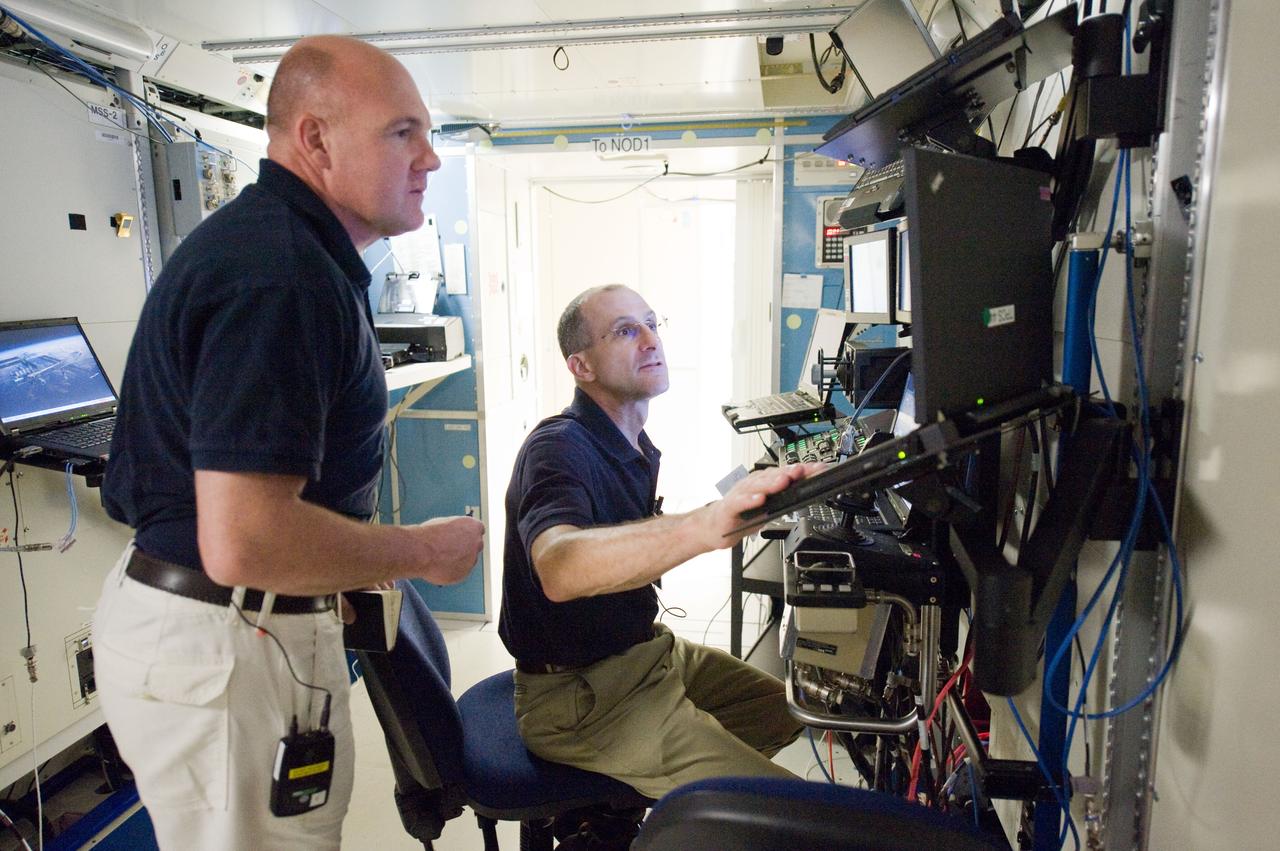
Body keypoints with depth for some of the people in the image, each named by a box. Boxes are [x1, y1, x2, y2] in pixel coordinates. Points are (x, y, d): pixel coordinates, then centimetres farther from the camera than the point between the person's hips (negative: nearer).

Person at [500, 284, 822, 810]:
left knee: (787, 711, 19)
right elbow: (561, 568, -45)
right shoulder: (558, 449, -23)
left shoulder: (636, 446, 7)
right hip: (580, 697, -9)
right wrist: (707, 525, -57)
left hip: (644, 650, 9)